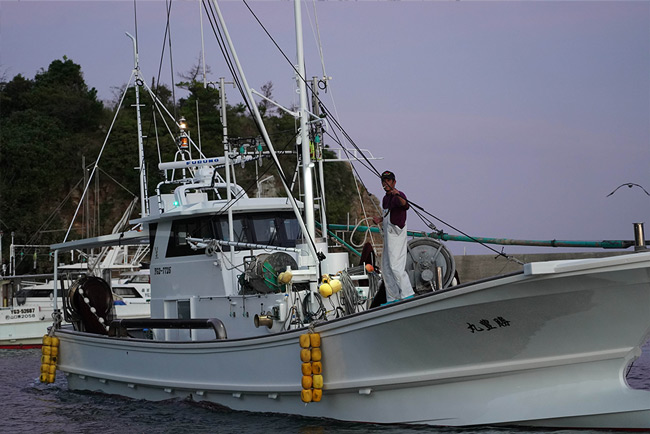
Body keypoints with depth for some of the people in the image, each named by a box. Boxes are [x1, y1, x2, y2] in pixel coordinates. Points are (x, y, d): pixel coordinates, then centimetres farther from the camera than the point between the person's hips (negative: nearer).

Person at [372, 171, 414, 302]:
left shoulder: (398, 196, -13)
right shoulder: (385, 199, 16)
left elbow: (405, 205, -36)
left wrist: (398, 196, -55)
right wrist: (380, 219, 11)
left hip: (397, 233, -10)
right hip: (388, 234, 10)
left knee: (396, 266, -16)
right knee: (386, 268, 12)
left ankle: (407, 295, -11)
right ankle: (392, 299, 19)